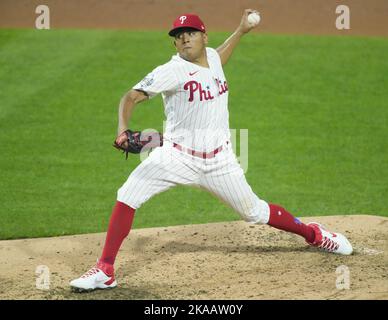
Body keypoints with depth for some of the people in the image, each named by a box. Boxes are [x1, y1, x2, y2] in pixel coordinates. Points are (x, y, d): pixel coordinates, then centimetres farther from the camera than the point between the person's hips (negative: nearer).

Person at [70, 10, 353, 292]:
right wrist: (123, 129, -40)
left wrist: (241, 31, 29)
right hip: (178, 157, -4)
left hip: (220, 161, 4)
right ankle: (105, 272, -15)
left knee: (254, 212, 14)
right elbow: (132, 96, -22)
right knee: (127, 198, -21)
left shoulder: (211, 57, 3)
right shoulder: (172, 72, -15)